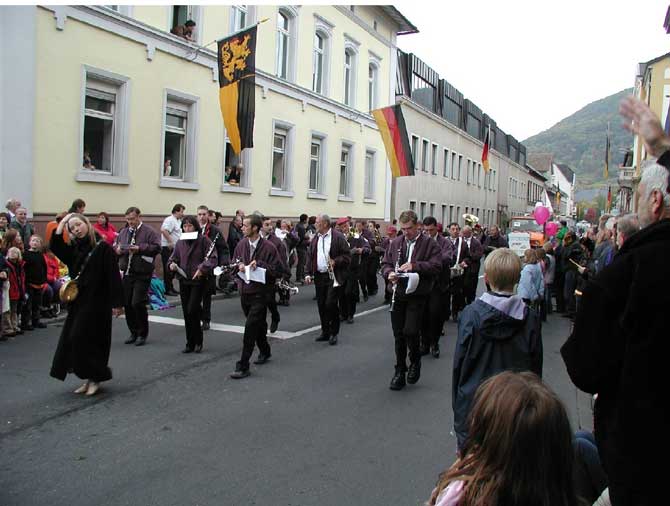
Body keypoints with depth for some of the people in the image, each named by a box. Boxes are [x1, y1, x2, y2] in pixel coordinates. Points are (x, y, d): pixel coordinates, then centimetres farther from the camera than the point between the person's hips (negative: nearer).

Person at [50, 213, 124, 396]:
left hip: (97, 303, -7)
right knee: (73, 340, 7)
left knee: (86, 340, -6)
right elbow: (55, 247, -8)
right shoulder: (73, 250, 11)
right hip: (78, 303, 7)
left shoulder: (103, 248, -9)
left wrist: (116, 302, -17)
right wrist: (62, 223, -4)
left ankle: (95, 378, 12)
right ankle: (89, 378, 20)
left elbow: (113, 276, -13)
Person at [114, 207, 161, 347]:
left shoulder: (149, 231, -4)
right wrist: (117, 250, -1)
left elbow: (157, 247, -13)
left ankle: (143, 334, 8)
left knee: (138, 303, -10)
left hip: (142, 274, -6)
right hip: (127, 272, 6)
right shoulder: (123, 232, 15)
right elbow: (116, 247, 22)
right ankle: (133, 332, 23)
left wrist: (140, 248, -20)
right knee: (127, 304, 8)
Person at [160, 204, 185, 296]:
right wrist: (170, 242, -26)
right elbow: (164, 230, -29)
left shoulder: (178, 221, 16)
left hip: (175, 248, 10)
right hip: (168, 248, -10)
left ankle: (171, 288, 23)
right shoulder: (170, 220, -15)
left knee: (173, 269, 15)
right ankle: (167, 289, 2)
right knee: (168, 269, -4)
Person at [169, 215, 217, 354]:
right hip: (183, 281, 5)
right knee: (187, 313, 8)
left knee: (192, 310, -11)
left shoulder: (203, 240, -6)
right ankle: (190, 343, 19)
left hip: (198, 280, -5)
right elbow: (173, 258, 12)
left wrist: (202, 268, -25)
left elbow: (212, 258, -12)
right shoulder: (180, 242, 8)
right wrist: (172, 265, -10)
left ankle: (198, 341, 9)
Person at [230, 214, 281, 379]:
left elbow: (277, 269, -12)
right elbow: (234, 262, 16)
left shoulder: (268, 247, -12)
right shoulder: (241, 244, 4)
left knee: (250, 327, -11)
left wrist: (259, 264, -22)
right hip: (244, 290, 6)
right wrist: (239, 265, -6)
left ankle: (243, 366, -7)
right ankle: (264, 351, 44)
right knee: (258, 324, 21)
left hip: (260, 293, -6)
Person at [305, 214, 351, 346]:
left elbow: (347, 255, -8)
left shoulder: (338, 237, -7)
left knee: (331, 304, -9)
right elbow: (310, 256, 13)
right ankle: (325, 331, 22)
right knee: (321, 305, 9)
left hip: (333, 276, -6)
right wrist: (308, 273, 5)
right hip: (319, 276, 6)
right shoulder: (315, 238, 11)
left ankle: (334, 333, 7)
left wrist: (335, 262, -20)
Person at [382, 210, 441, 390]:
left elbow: (436, 266, -12)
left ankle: (415, 361, 18)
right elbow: (385, 263, 13)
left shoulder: (429, 244, -3)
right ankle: (400, 371, 22)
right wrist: (389, 273, -9)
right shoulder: (396, 243, 10)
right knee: (398, 335, 8)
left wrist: (415, 265, -23)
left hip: (417, 295, -4)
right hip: (398, 294, 4)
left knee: (410, 332, -13)